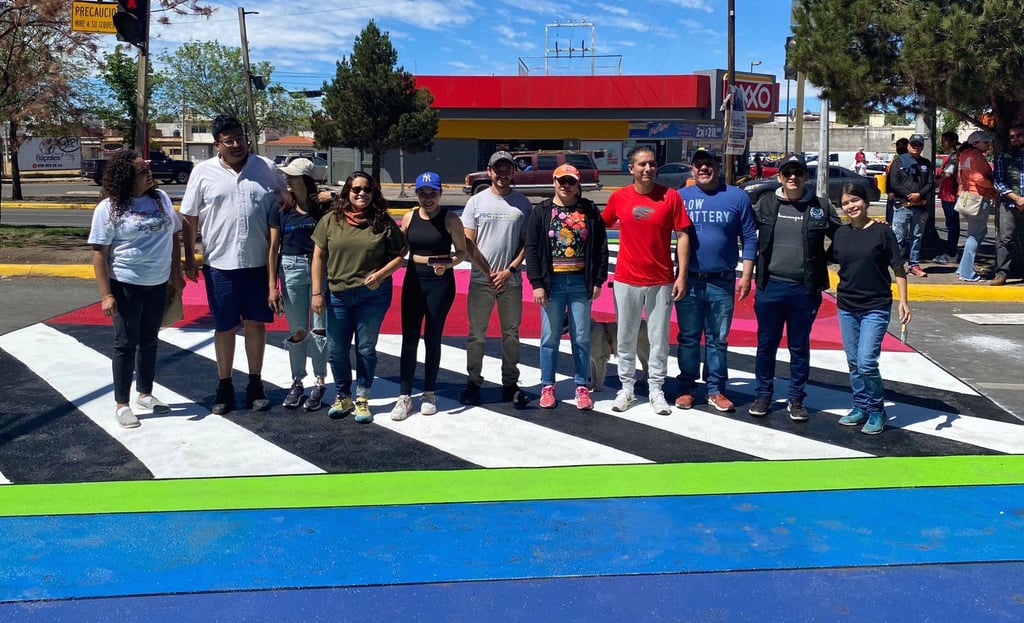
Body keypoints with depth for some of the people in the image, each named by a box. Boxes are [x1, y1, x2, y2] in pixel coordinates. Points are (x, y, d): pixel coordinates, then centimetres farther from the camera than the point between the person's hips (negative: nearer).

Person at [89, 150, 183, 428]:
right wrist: (106, 294, -17)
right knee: (126, 343, 2)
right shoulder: (109, 208, -10)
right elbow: (99, 253, -11)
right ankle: (122, 404, 10)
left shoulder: (161, 198, 4)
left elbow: (174, 235, 13)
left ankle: (145, 394, 28)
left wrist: (176, 274, 9)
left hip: (158, 284, 5)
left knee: (149, 341, 15)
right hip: (126, 285, -5)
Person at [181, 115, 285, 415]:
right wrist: (189, 259, 1)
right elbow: (190, 218, 4)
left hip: (259, 262, 1)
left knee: (255, 323, 9)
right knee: (224, 326, 9)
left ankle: (255, 385, 21)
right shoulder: (203, 172, 0)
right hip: (220, 263, -1)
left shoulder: (267, 169, 2)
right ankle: (225, 387, 21)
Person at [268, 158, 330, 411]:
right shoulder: (282, 210, 2)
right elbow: (273, 249, 4)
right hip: (291, 269, 2)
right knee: (297, 331, 9)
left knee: (319, 328, 2)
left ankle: (319, 383, 14)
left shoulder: (323, 207, -3)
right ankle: (297, 382, 22)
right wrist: (272, 286, 0)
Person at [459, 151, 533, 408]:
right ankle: (473, 384, 12)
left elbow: (527, 242, 4)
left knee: (511, 334, 7)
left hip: (511, 280, 1)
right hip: (480, 280, -1)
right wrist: (488, 272, -6)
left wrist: (509, 270, -8)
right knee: (476, 335, 4)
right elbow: (468, 242, 0)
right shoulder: (476, 201, 2)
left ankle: (510, 385, 15)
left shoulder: (522, 203, 4)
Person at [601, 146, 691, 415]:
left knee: (659, 339, 6)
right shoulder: (618, 197, -1)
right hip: (627, 280, 1)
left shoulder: (671, 196, -4)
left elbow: (682, 235, -2)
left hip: (661, 281, -1)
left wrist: (682, 275, -6)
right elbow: (600, 228, 10)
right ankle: (626, 388, 21)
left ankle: (656, 390, 18)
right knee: (625, 338, 9)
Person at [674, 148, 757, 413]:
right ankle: (687, 388, 17)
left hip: (722, 282, 0)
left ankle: (716, 390, 17)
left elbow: (749, 239, 2)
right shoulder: (681, 197, 3)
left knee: (718, 339, 8)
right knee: (688, 338, 8)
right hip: (688, 281, 1)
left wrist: (746, 276, -4)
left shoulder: (737, 197, 1)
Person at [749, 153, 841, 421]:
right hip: (770, 286, 0)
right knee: (766, 344, 10)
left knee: (800, 347, 10)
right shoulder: (765, 203, 2)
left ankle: (796, 399, 22)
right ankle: (763, 395, 24)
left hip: (805, 289, 0)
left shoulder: (821, 207, 1)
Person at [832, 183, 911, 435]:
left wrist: (903, 300, -11)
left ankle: (876, 411, 7)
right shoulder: (841, 234, 5)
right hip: (846, 307, 5)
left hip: (875, 307, -5)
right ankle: (860, 407, 26)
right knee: (853, 363, 11)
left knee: (866, 362, -11)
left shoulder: (882, 232, -7)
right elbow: (831, 261, 18)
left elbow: (898, 268, -5)